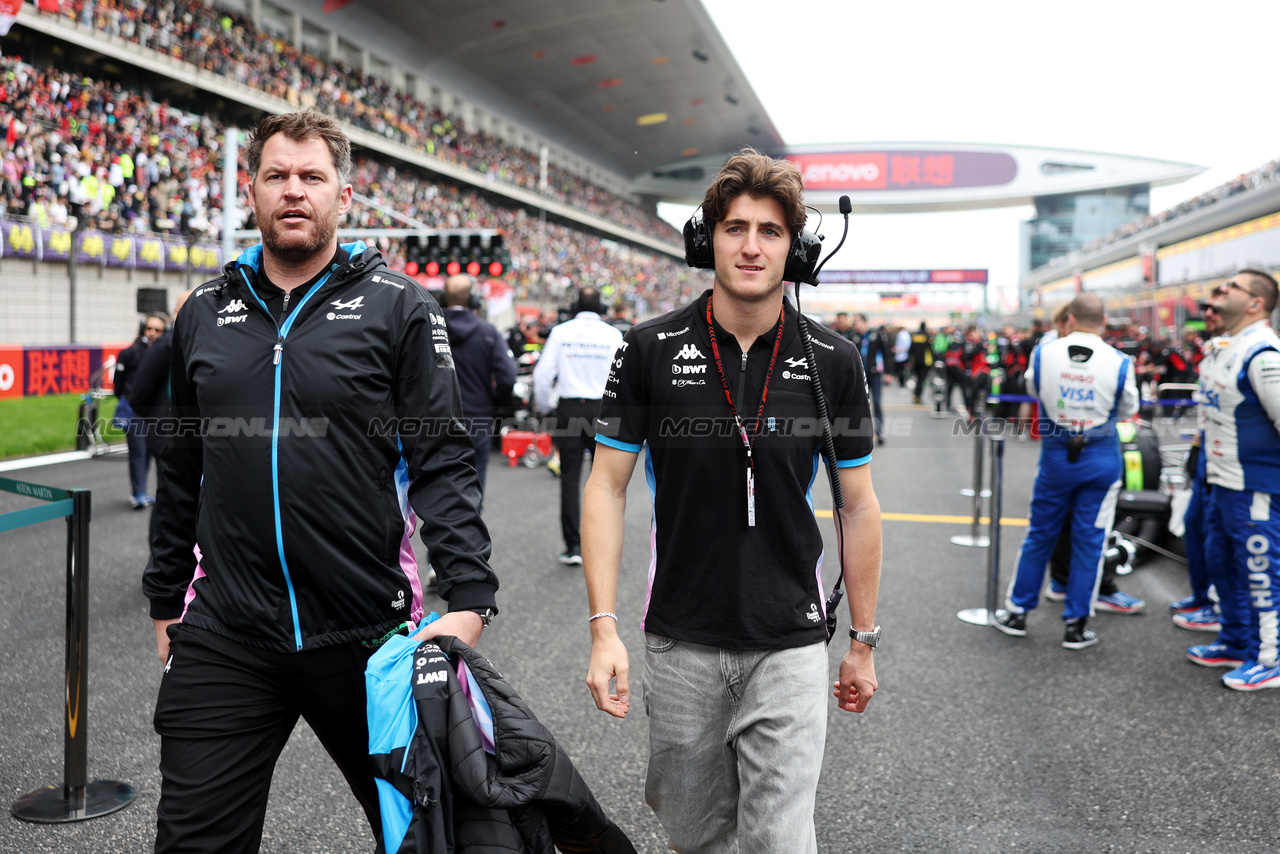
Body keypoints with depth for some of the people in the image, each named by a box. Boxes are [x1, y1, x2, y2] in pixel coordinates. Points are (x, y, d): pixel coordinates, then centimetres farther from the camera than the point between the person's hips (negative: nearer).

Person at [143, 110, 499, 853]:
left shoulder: (400, 307, -2)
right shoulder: (205, 315, 9)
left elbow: (445, 461, -7)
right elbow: (183, 475, 16)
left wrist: (470, 597, -16)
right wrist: (167, 602, 18)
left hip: (368, 636, -2)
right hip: (222, 641, 3)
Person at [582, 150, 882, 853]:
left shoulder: (833, 361, -3)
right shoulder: (650, 350, -6)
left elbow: (858, 504, 5)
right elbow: (607, 486, -3)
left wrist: (863, 641, 8)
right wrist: (604, 628, -10)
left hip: (789, 645, 0)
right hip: (681, 643, 1)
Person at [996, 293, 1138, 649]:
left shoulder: (1044, 353, -9)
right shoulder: (1119, 362, -12)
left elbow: (1032, 389, 10)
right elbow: (1128, 409, 3)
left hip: (1056, 454, 1)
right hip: (1101, 456, -1)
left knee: (1039, 534, 14)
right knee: (1089, 540, 8)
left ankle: (1017, 612, 23)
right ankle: (1076, 625, 13)